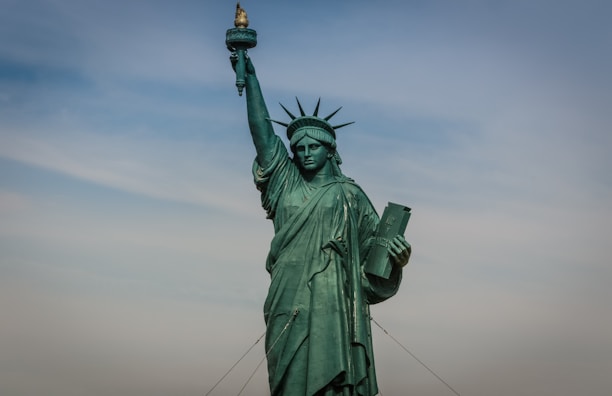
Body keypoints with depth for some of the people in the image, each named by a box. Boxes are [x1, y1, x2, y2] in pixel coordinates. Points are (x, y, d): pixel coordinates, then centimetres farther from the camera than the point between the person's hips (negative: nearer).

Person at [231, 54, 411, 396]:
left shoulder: (350, 195, 12)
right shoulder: (285, 182, 18)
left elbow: (374, 242, 8)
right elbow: (262, 130, 16)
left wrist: (397, 257, -14)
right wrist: (250, 77, 15)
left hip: (334, 301, -2)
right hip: (290, 301, 2)